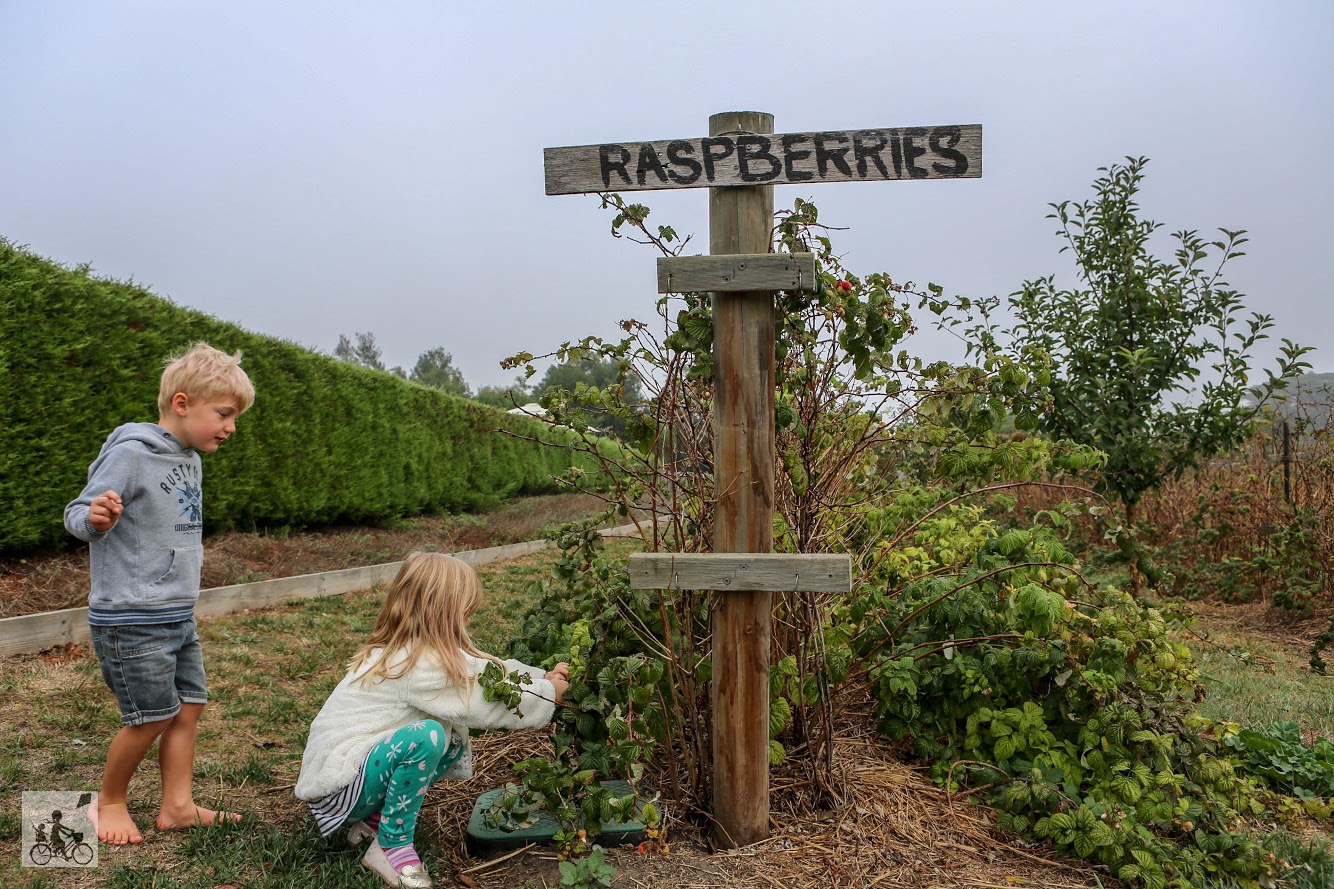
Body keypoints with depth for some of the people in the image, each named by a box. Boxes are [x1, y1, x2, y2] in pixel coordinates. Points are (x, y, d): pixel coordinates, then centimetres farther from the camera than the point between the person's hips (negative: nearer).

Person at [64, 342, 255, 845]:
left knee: (189, 707, 10)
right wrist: (96, 519, -36)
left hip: (178, 615, 8)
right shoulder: (130, 453, -17)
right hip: (131, 619, -8)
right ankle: (108, 801, 24)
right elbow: (77, 515, -15)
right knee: (152, 718, 1)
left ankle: (177, 805, 22)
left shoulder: (189, 456, 9)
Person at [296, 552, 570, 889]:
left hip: (355, 766, 9)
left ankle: (373, 819, 11)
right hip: (336, 786, -9)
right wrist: (548, 695, -7)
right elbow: (483, 704, -19)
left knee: (454, 743, 9)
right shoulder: (418, 666, -25)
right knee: (426, 736, -29)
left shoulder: (409, 648, 2)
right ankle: (391, 846, -10)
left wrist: (542, 678, 0)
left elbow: (485, 670, 8)